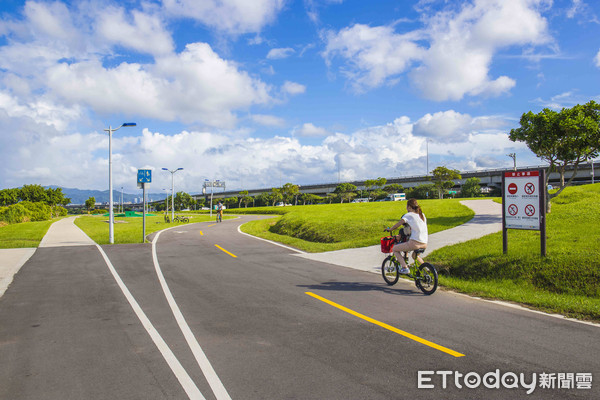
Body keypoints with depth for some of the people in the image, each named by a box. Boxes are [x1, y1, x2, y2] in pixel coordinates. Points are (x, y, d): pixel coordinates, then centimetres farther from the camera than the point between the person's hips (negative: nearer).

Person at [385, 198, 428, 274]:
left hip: (415, 243, -8)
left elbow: (397, 225, -3)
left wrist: (389, 229, 13)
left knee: (394, 249, 8)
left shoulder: (408, 215, -4)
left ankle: (405, 267, -4)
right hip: (424, 244, 8)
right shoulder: (422, 215, 15)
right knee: (415, 254, 38)